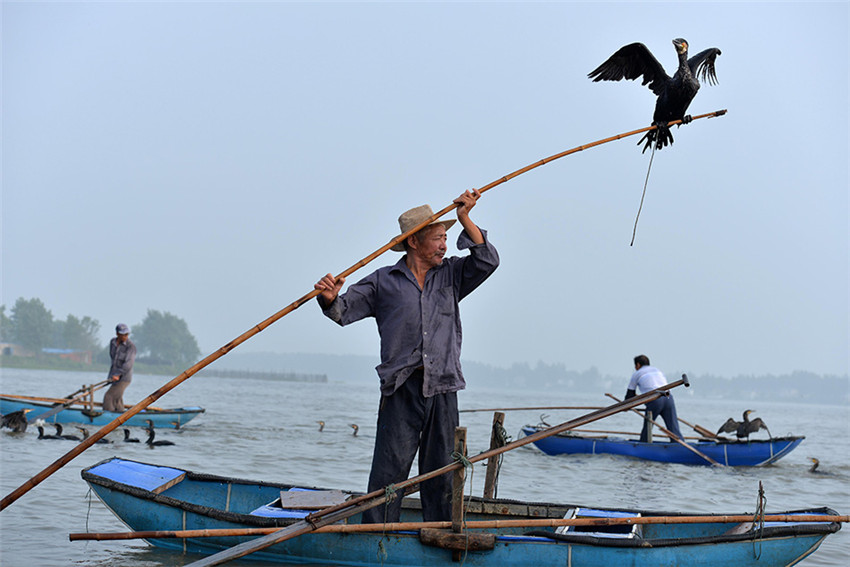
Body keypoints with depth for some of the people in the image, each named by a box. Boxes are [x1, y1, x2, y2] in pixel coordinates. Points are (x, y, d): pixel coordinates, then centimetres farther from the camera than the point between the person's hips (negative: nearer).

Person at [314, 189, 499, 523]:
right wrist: (330, 298, -19)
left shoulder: (450, 276, 15)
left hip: (442, 388, 3)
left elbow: (487, 261, 3)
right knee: (390, 469, -7)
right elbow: (345, 310, 4)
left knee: (441, 472, 6)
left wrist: (465, 220, -5)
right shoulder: (383, 282, 7)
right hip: (401, 387, -3)